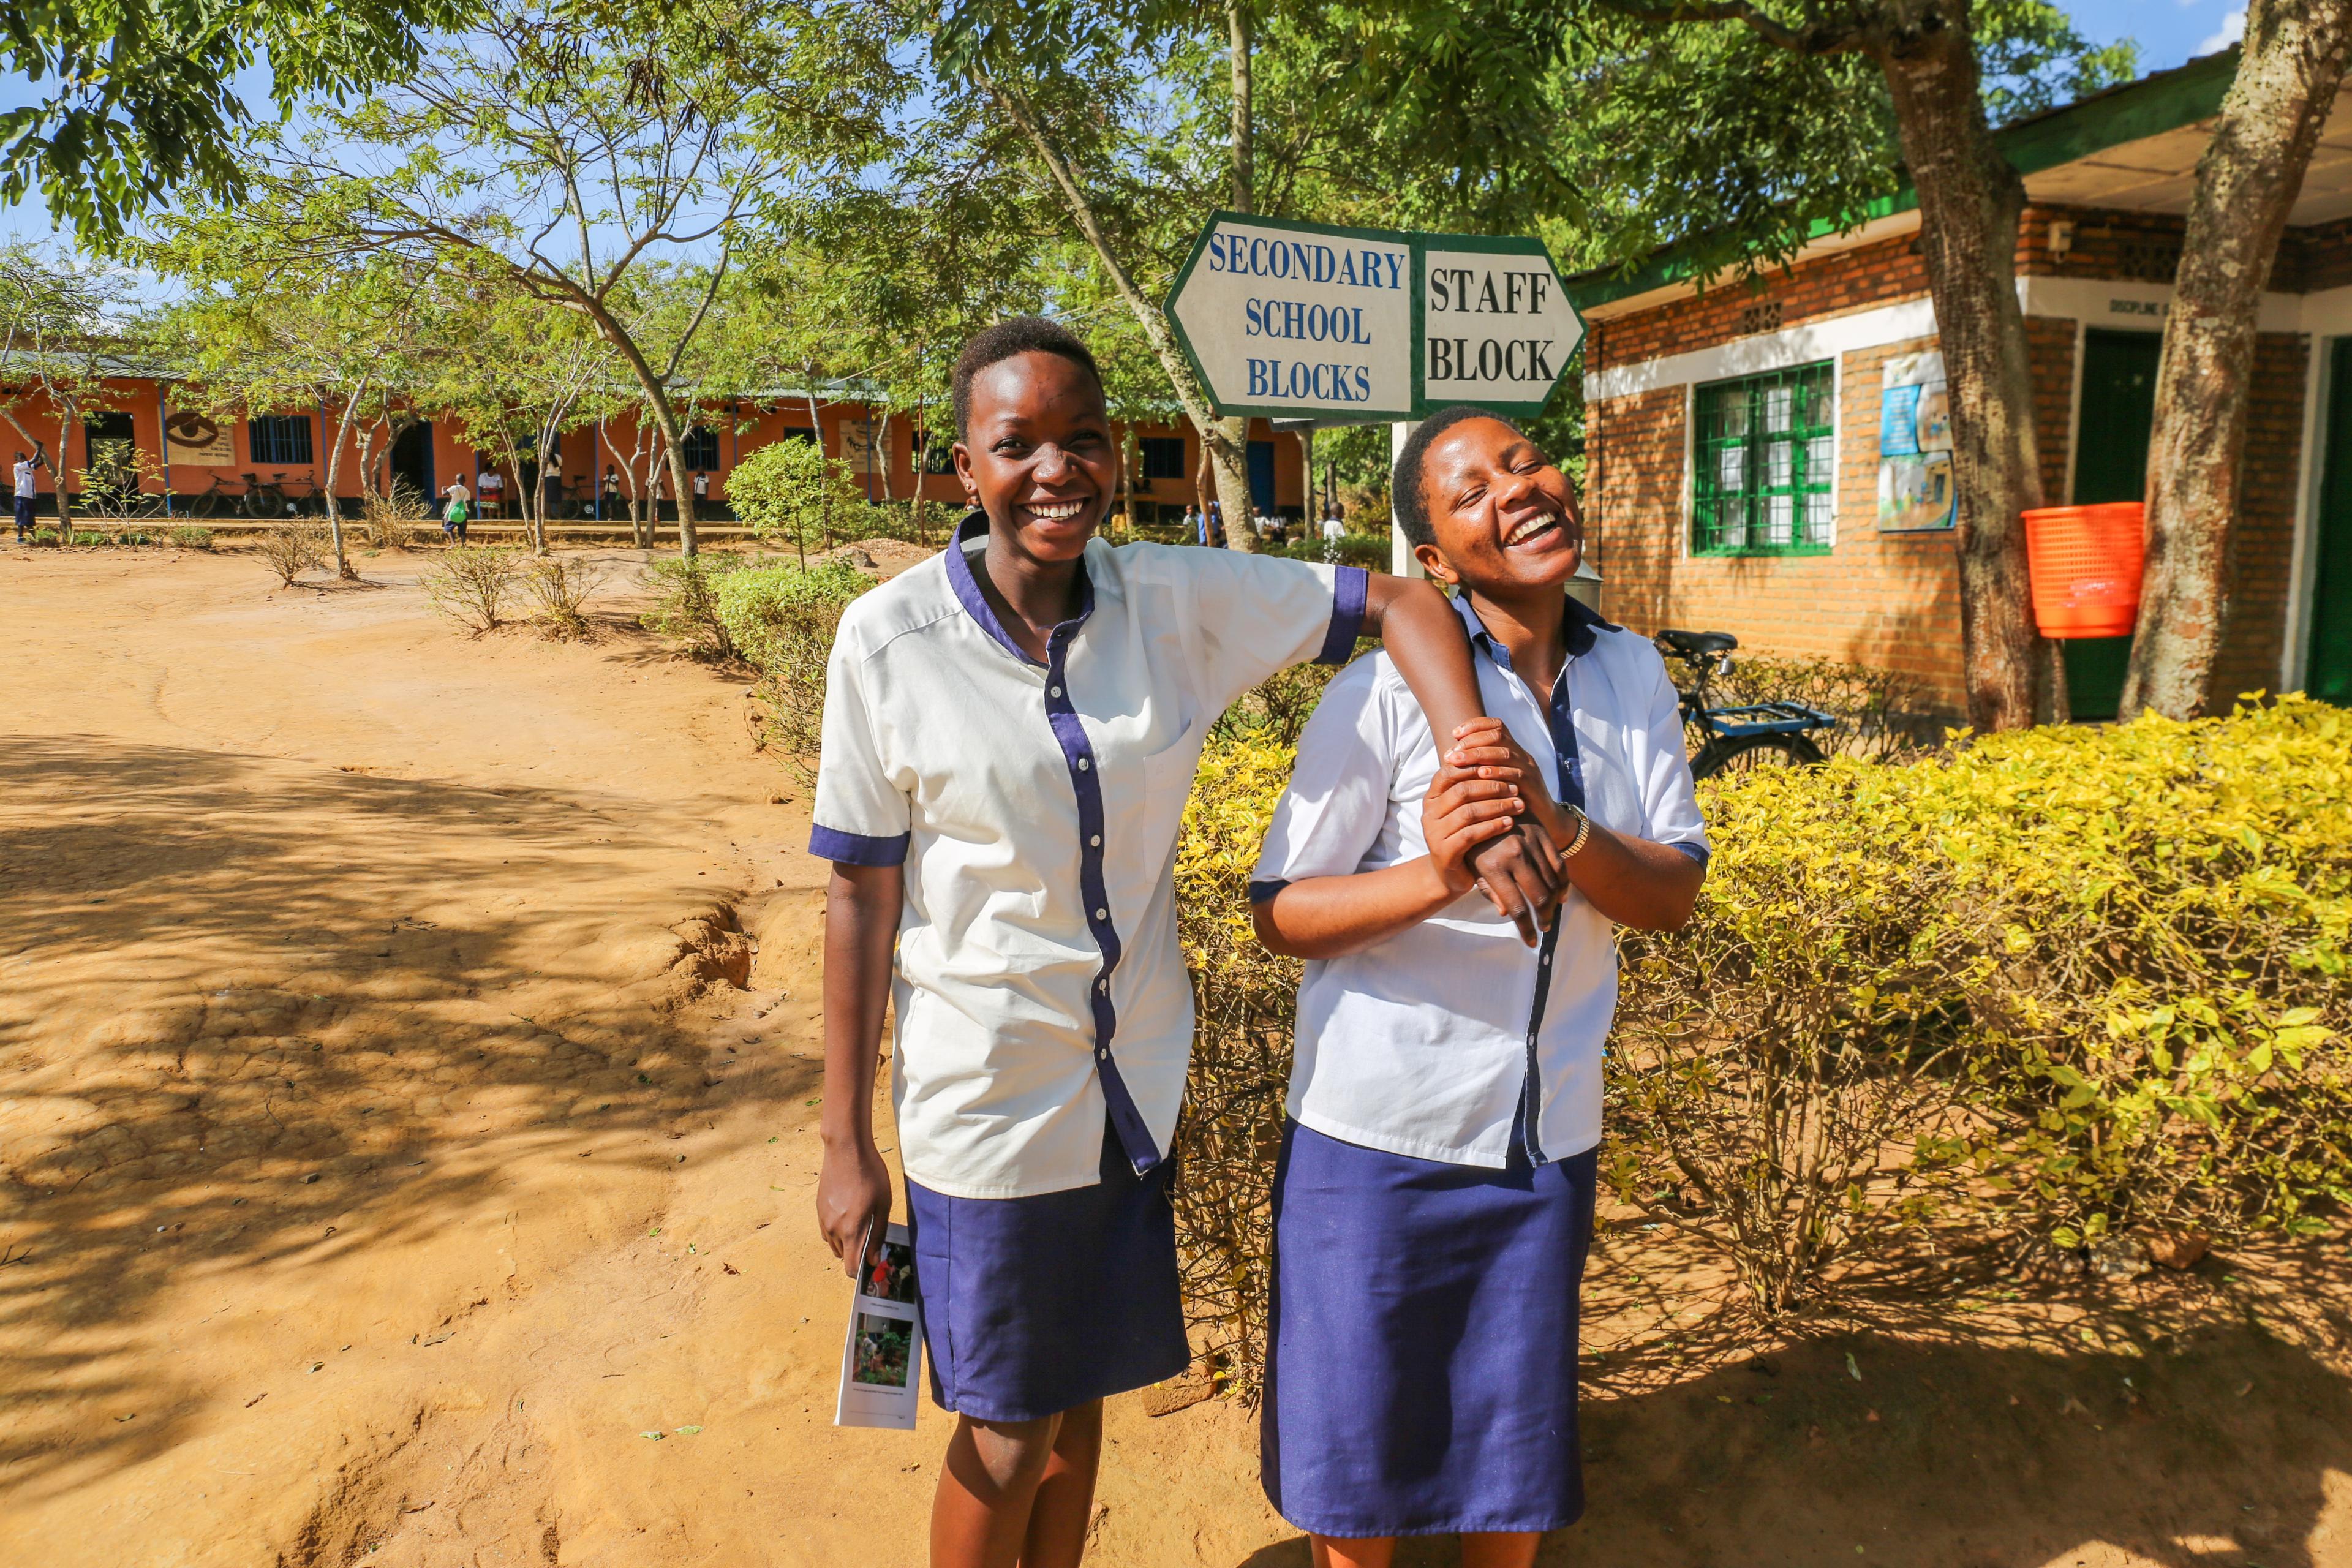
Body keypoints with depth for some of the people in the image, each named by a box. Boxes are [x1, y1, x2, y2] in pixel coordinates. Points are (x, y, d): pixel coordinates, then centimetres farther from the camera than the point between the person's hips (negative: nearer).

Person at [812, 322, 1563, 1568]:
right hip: (987, 1105, -3)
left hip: (1136, 1087, 3)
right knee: (1004, 1435, 13)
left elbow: (1399, 602, -4)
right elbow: (862, 896, -10)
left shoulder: (1174, 601, -7)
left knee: (1079, 1398, 22)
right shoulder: (889, 640, -14)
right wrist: (846, 1147, -7)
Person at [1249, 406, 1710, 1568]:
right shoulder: (1387, 690, -14)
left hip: (1548, 1134, 4)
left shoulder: (1632, 676, 0)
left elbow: (1674, 894, -4)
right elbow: (1277, 910, -12)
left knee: (1517, 1439, 19)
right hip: (1379, 1132, -3)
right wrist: (1434, 877, -30)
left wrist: (1557, 827, -24)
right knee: (1355, 1435, 14)